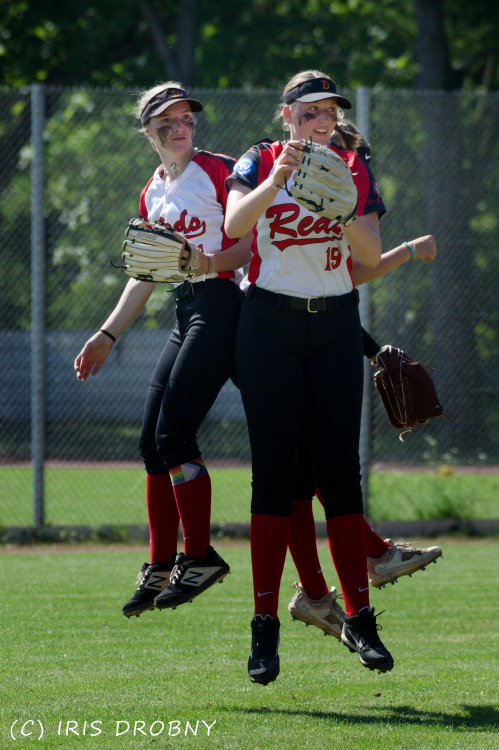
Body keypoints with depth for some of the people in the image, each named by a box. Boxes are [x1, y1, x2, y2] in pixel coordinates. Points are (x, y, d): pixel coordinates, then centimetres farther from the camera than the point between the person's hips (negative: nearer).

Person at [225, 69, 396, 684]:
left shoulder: (354, 169, 7)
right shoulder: (260, 162, 0)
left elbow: (372, 255, -4)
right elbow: (233, 224, -18)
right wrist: (276, 182, -33)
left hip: (336, 325, 2)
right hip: (269, 325, -2)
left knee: (340, 470, -2)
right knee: (274, 471, -4)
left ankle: (359, 619, 1)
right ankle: (264, 626, -3)